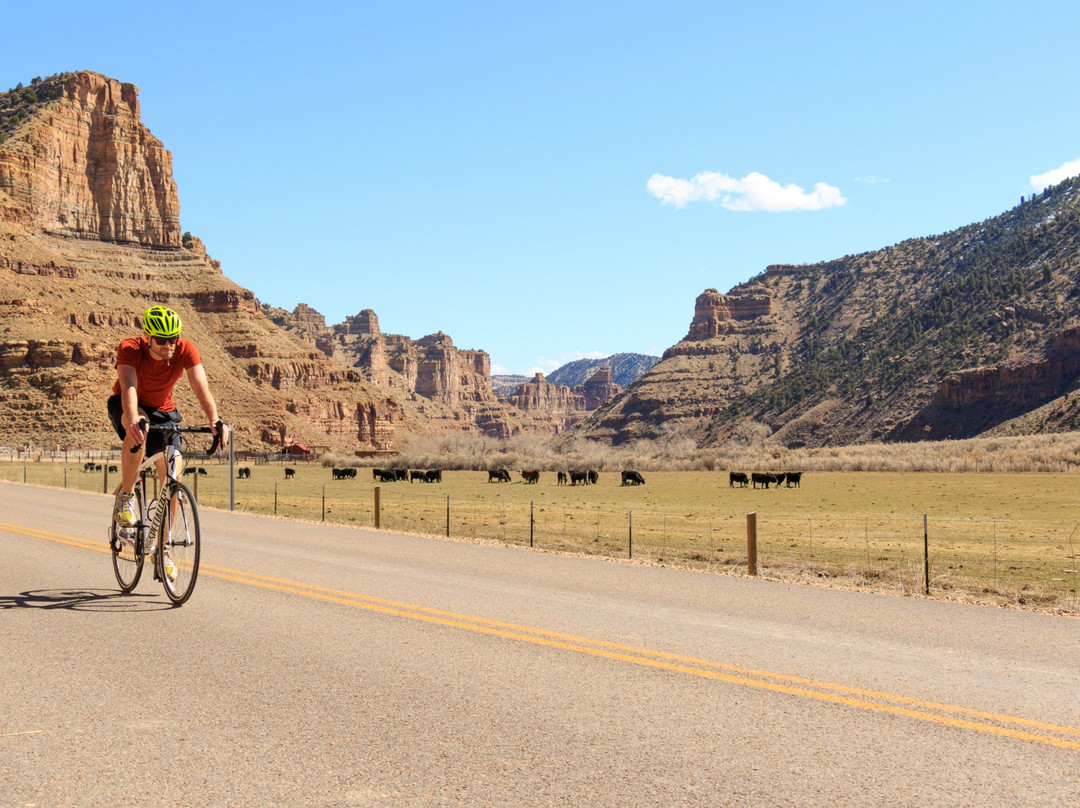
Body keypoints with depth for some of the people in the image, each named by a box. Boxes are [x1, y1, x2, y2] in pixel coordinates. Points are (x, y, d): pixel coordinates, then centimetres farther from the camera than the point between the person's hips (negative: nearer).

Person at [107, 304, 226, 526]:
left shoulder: (185, 350, -23)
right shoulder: (129, 349, -29)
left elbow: (201, 388, -33)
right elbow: (129, 388, -44)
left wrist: (215, 421, -51)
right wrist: (133, 419, -64)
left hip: (163, 410, 3)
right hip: (125, 407, -3)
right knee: (139, 429, -39)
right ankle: (126, 496, -22)